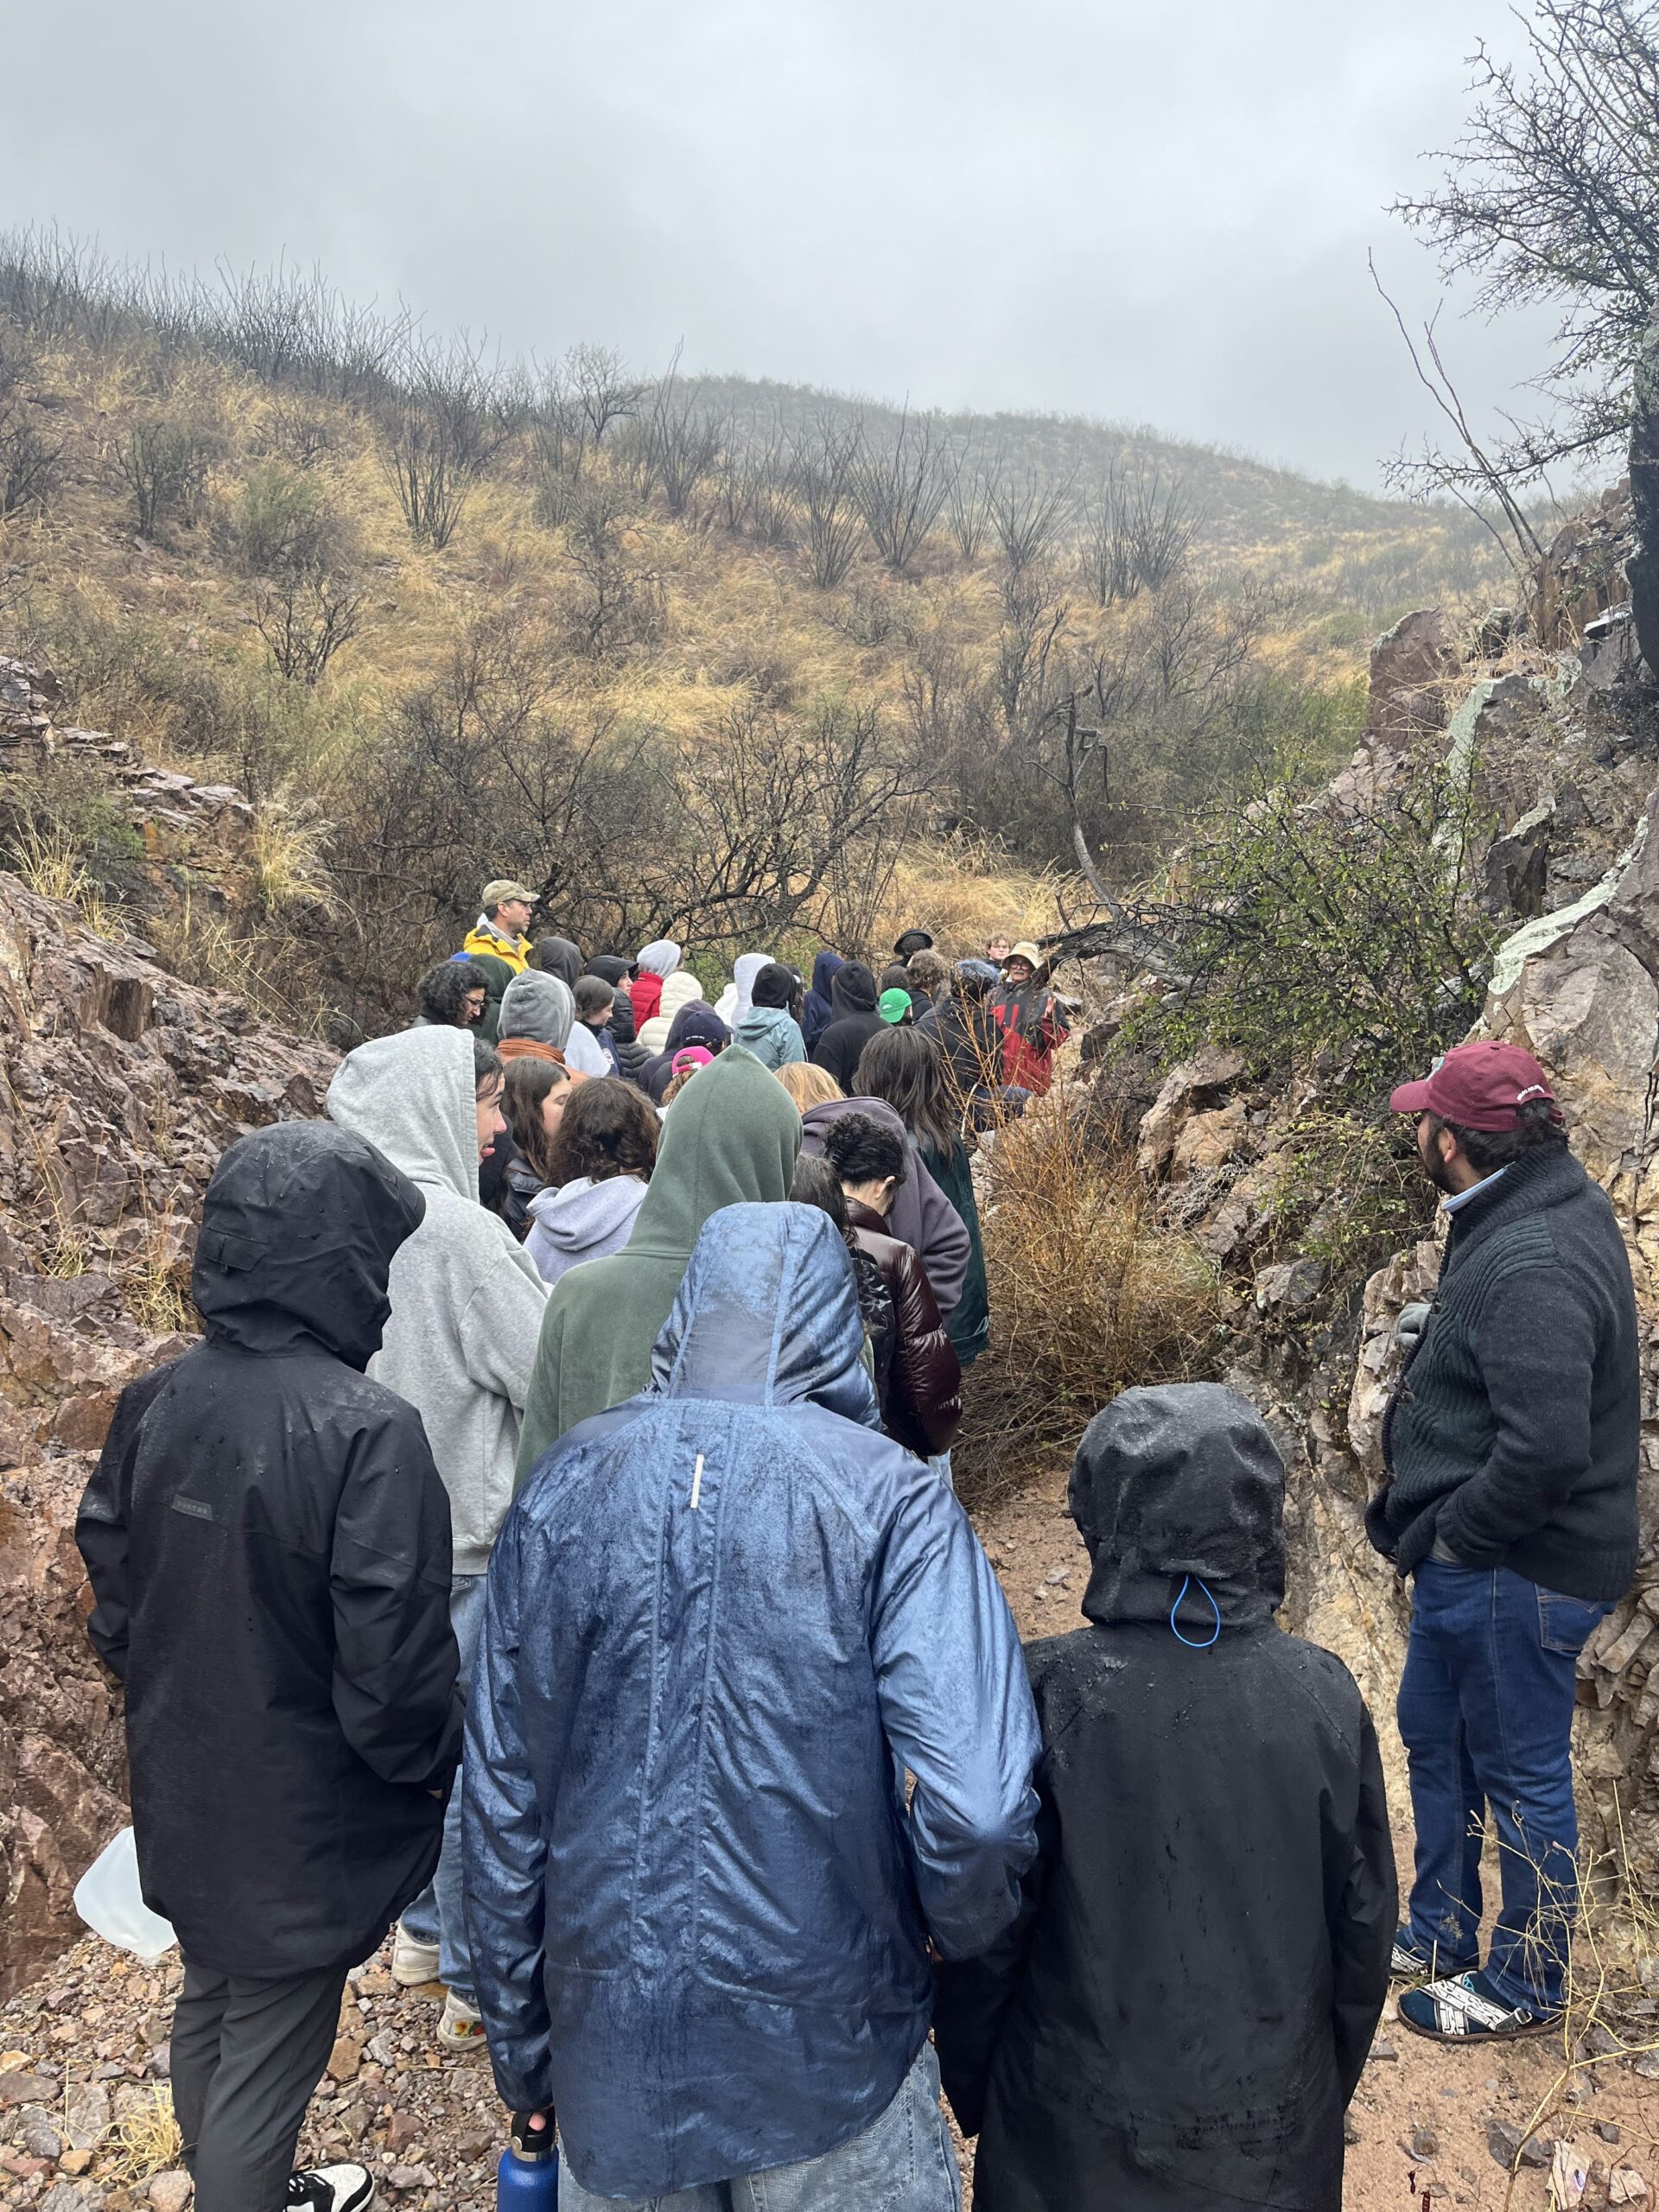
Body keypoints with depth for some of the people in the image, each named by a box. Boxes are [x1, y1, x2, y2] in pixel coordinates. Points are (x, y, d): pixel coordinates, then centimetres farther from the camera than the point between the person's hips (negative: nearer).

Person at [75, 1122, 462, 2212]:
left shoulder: (153, 1405, -8)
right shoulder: (367, 1430, -30)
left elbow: (113, 1602, 3)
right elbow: (394, 1670, -26)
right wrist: (437, 1766, -6)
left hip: (183, 1796, 7)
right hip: (303, 1829, -7)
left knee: (210, 2009, 28)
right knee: (268, 2063, 14)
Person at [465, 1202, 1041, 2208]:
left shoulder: (566, 1484, -6)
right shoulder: (892, 1501, -17)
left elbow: (502, 1798, -1)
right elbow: (975, 1813, -25)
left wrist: (519, 2045, 12)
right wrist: (964, 1936, -2)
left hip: (609, 2051, 3)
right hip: (825, 2057, -2)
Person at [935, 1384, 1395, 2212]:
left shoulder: (1047, 1693, -24)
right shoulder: (1323, 1695, -15)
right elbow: (1364, 1924, -3)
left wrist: (967, 2087, 4)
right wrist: (1329, 2088, 14)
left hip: (1080, 2133, -2)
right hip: (1276, 2137, 3)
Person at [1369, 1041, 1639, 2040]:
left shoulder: (1530, 1267, -30)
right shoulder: (1556, 1204, 4)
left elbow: (1546, 1450, -34)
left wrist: (1452, 1535, -21)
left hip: (1518, 1574, -11)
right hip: (1478, 1558, 11)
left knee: (1522, 1774, 9)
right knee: (1433, 1733, 24)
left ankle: (1527, 1986, 31)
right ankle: (1440, 1934, 43)